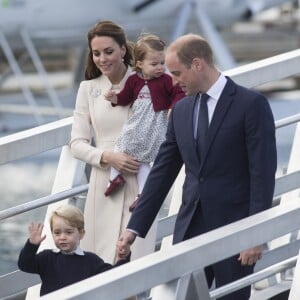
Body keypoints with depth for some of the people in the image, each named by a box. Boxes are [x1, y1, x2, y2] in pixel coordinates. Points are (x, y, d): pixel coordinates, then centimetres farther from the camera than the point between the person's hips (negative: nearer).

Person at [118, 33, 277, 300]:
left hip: (234, 227, -5)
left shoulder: (251, 104, -8)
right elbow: (163, 172, 13)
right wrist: (136, 227, 10)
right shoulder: (181, 110, 11)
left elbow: (263, 173, -11)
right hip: (190, 227, 5)